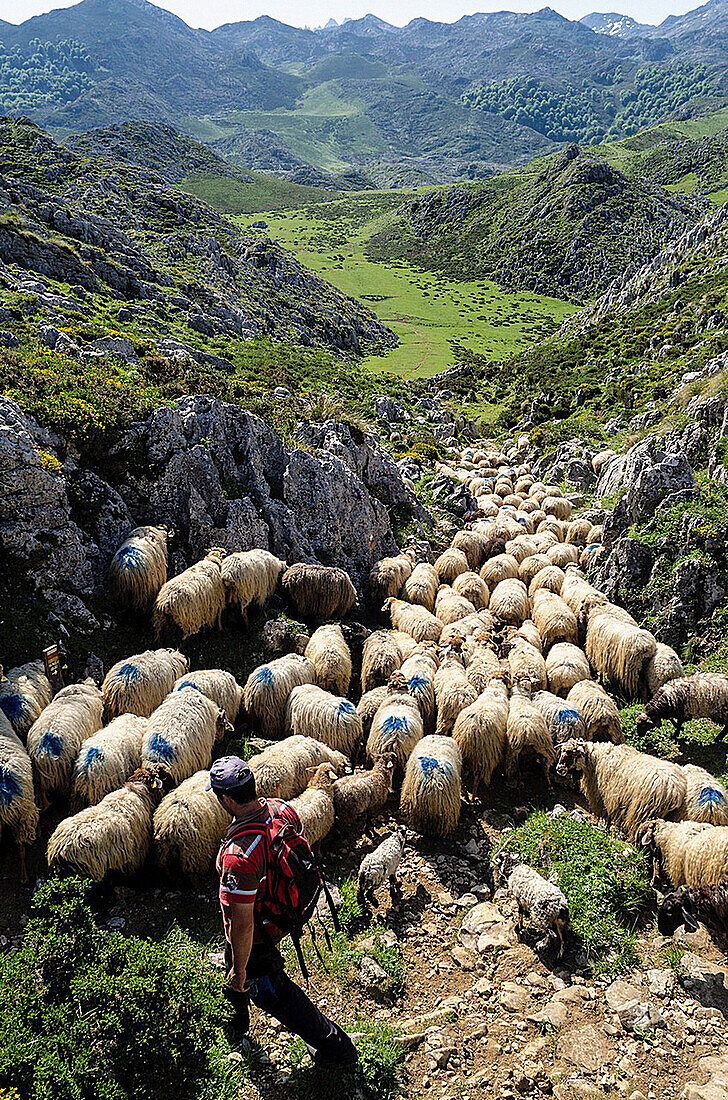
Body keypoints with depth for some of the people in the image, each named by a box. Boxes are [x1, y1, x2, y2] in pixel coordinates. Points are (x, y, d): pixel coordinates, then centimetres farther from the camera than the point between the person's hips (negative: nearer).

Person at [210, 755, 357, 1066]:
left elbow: (243, 925, -32)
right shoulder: (283, 810, -18)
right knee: (231, 960, 34)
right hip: (283, 911, 8)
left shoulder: (237, 855, -41)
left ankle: (335, 1047, 35)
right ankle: (235, 1018, 63)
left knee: (272, 993, 18)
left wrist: (240, 969, -15)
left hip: (258, 936, -8)